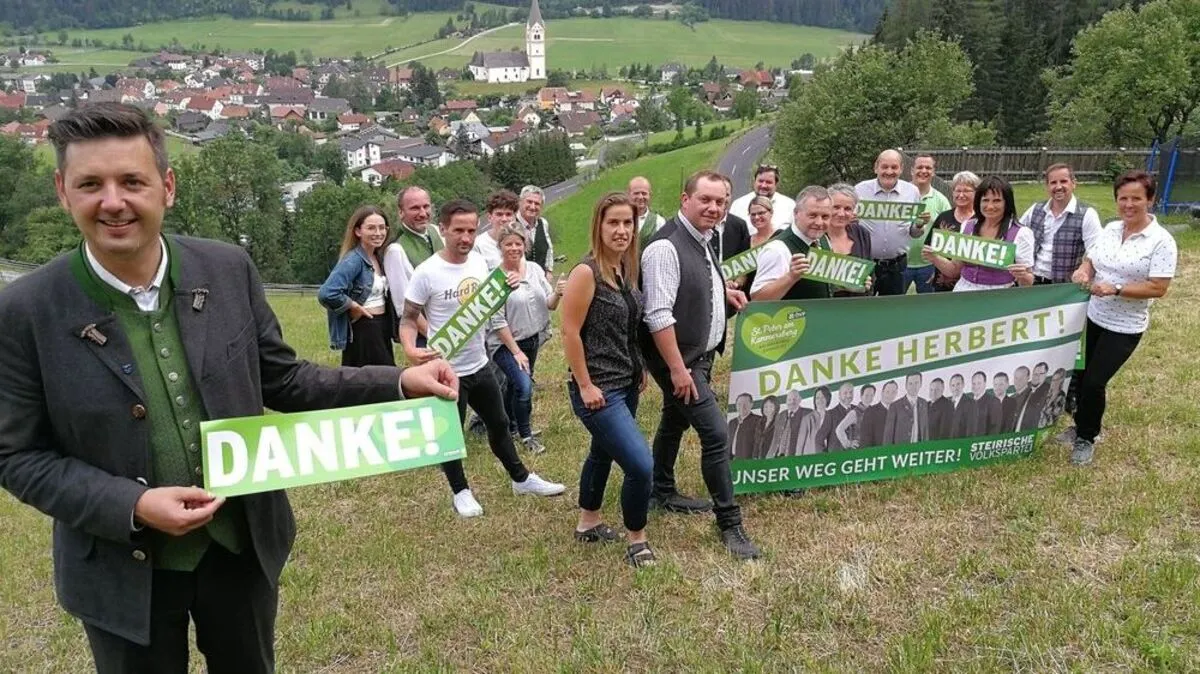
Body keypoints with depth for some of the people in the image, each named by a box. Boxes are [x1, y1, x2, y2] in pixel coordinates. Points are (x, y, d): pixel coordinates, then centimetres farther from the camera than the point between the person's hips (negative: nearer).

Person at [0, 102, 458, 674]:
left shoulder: (229, 270, -8)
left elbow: (281, 380, 0)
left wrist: (399, 384, -10)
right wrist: (131, 506, -22)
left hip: (243, 544, 2)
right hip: (125, 569, -2)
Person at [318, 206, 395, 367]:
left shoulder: (380, 257, 8)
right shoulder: (353, 260, -16)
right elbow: (326, 293, -29)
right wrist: (355, 307, -17)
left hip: (382, 328, 8)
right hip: (362, 331, -8)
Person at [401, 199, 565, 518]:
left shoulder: (479, 262, -1)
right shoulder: (426, 273, -19)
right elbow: (408, 318, -12)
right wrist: (410, 350, -30)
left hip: (480, 364, 6)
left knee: (499, 423, 20)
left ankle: (521, 478, 37)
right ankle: (460, 491, 31)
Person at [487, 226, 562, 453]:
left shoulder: (534, 269, -1)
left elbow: (549, 305, 2)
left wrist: (557, 293, -20)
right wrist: (516, 351, -15)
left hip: (531, 340, 6)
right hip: (505, 343, -5)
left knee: (515, 384, 18)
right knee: (524, 385, -19)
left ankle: (509, 426, 40)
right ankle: (525, 434, 4)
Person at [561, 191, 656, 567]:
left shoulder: (626, 270, 6)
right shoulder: (586, 272, -18)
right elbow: (569, 331, -18)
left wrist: (640, 371, 13)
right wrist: (585, 386, -17)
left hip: (627, 385, 9)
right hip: (600, 389, -8)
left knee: (603, 453, 22)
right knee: (641, 465, -12)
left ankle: (588, 524, 41)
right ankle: (636, 540, 10)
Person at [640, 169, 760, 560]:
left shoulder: (702, 241, 7)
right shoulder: (666, 247, -23)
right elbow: (659, 315, -26)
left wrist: (722, 291, 11)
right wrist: (677, 369, -27)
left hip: (700, 355, 10)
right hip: (679, 359, -10)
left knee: (675, 422, 23)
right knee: (716, 433, -11)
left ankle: (663, 493, 42)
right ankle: (729, 524, 0)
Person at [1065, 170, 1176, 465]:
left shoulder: (1161, 241, -15)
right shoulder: (1110, 229, 3)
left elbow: (1158, 288, -18)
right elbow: (1090, 259, 11)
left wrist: (1116, 289, -27)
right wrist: (1083, 270, -12)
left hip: (1124, 327, -5)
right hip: (1092, 317, 6)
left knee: (1094, 382, -5)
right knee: (1080, 375, 12)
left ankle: (1087, 439, 18)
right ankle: (1083, 426, 35)